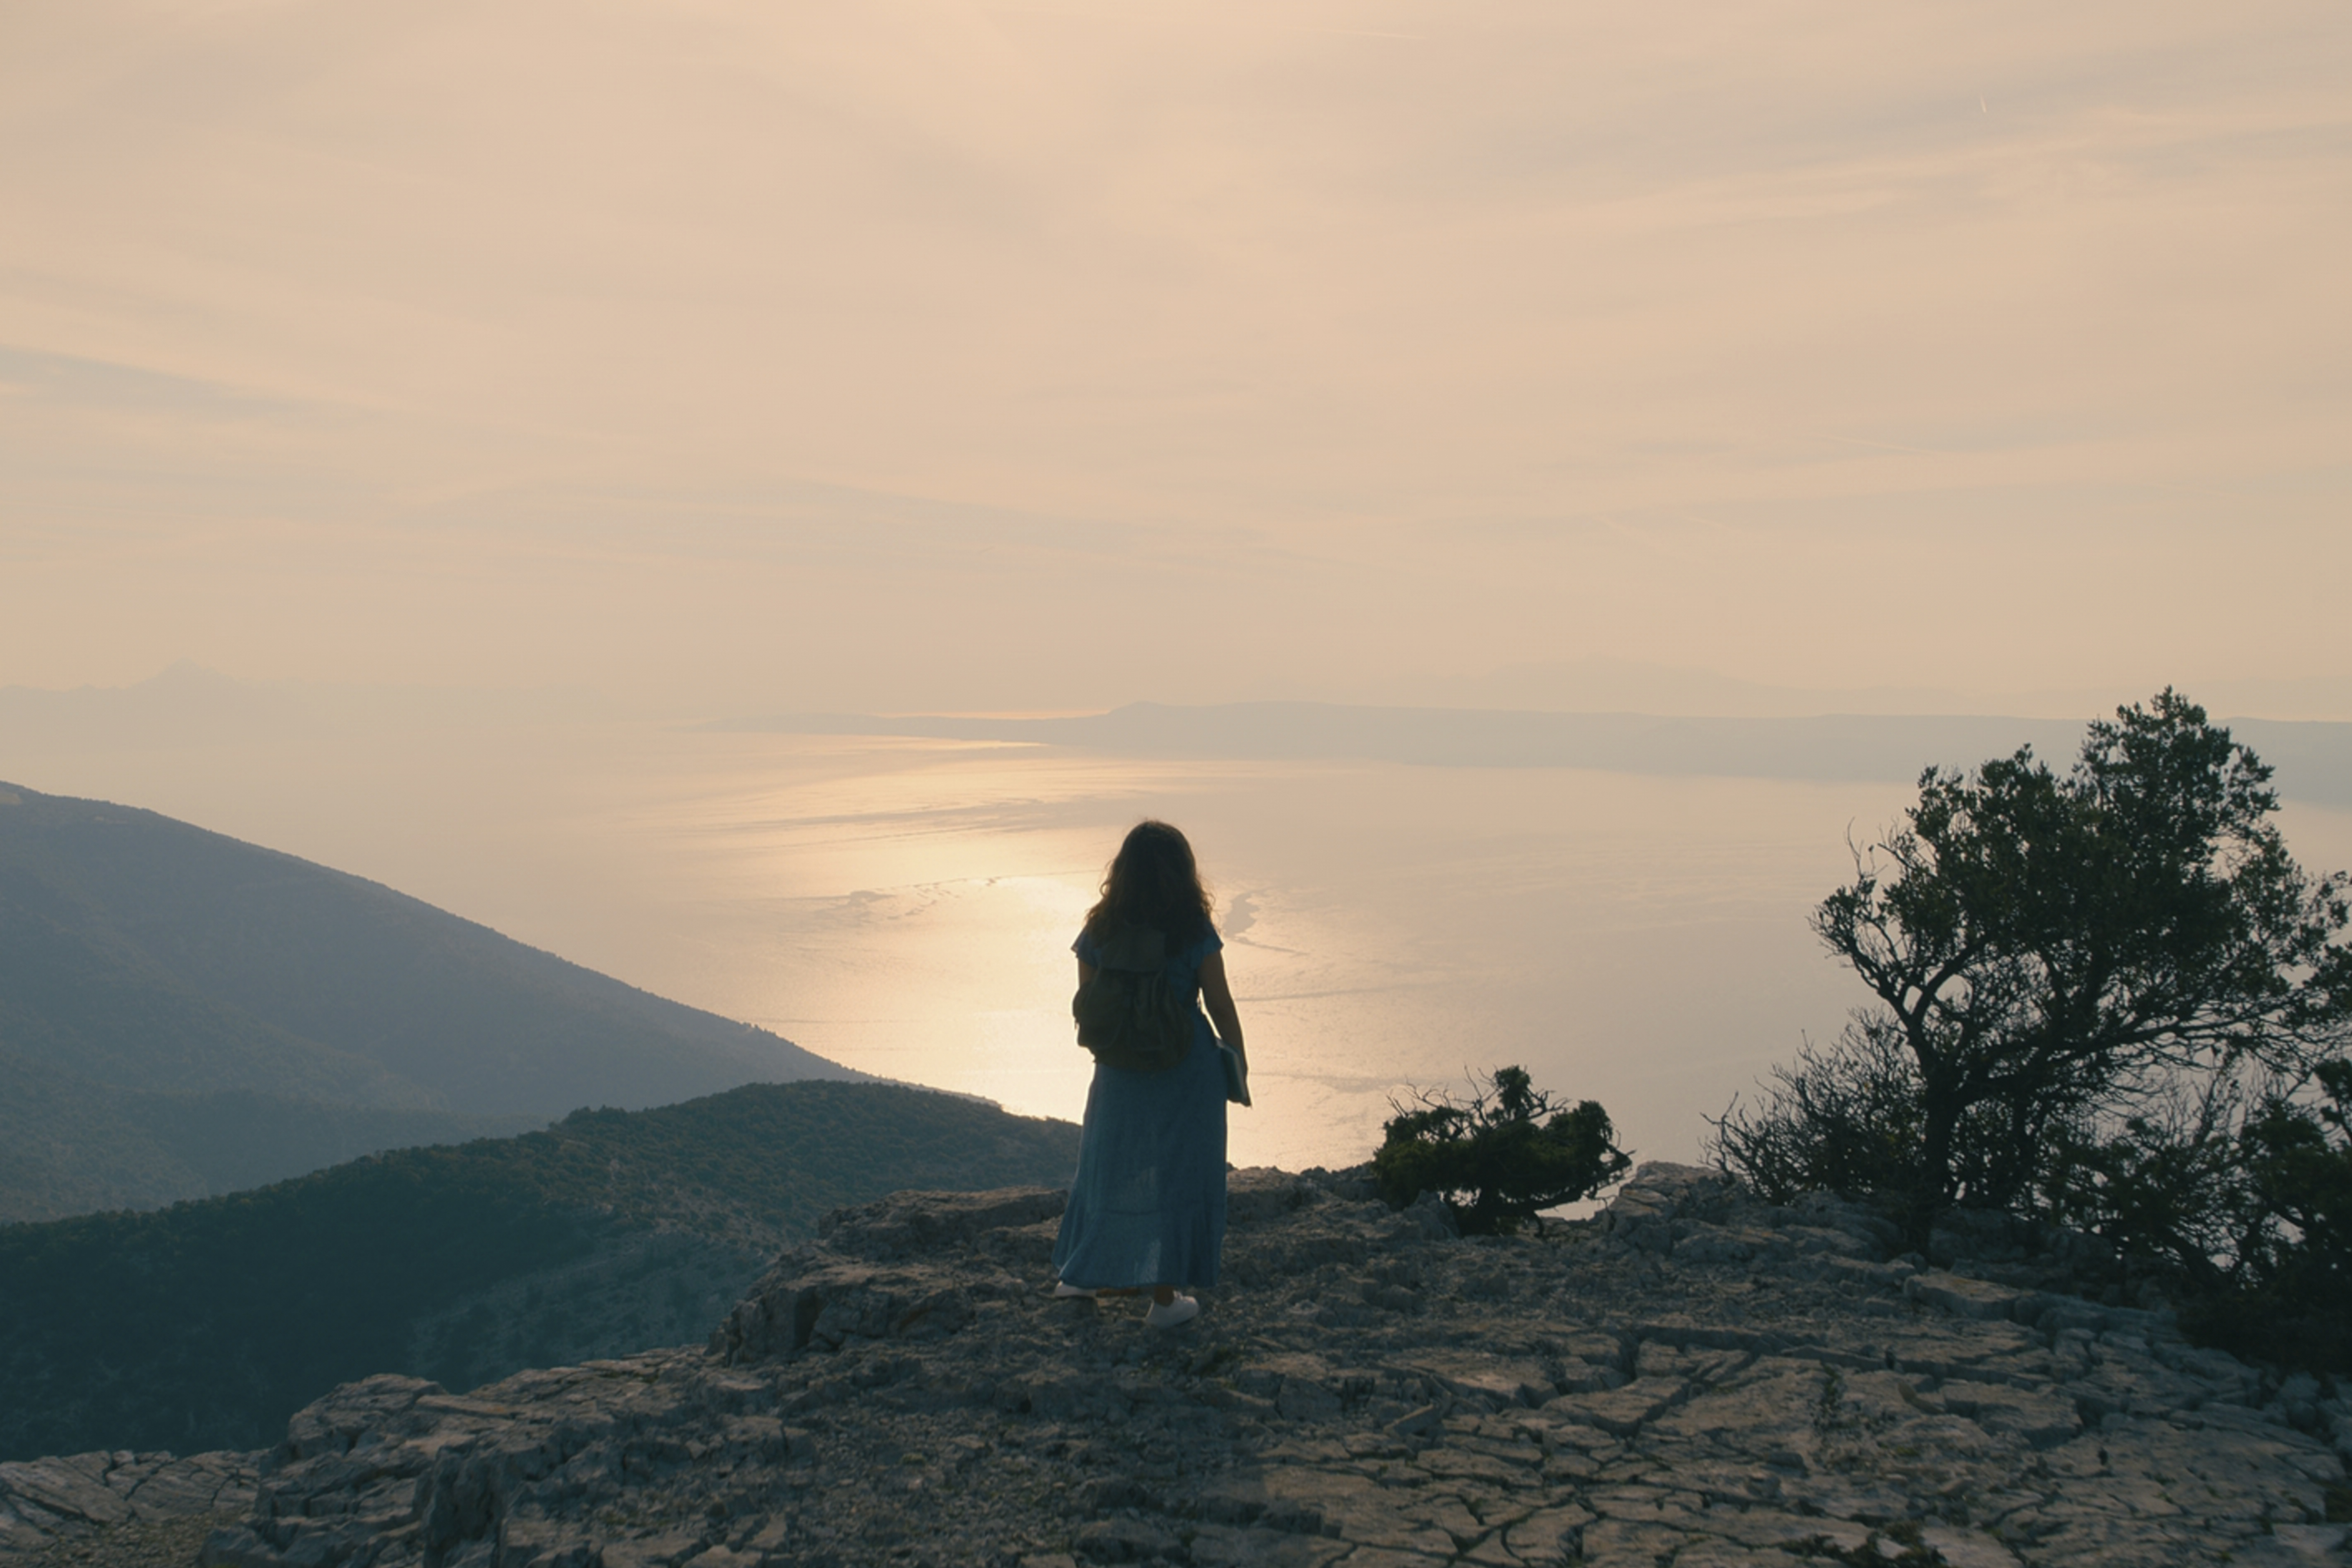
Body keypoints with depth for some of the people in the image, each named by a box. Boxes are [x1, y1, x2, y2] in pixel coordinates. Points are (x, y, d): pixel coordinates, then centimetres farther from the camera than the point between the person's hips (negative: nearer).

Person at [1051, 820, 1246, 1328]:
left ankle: (1108, 1275, 32)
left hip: (1120, 1071, 3)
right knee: (1177, 1172, 7)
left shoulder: (1100, 930, -5)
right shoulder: (1195, 931, -12)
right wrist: (1237, 1058, 6)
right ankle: (1164, 1295, 12)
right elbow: (1220, 1004, -8)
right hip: (1188, 1067, -3)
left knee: (1114, 1165, 18)